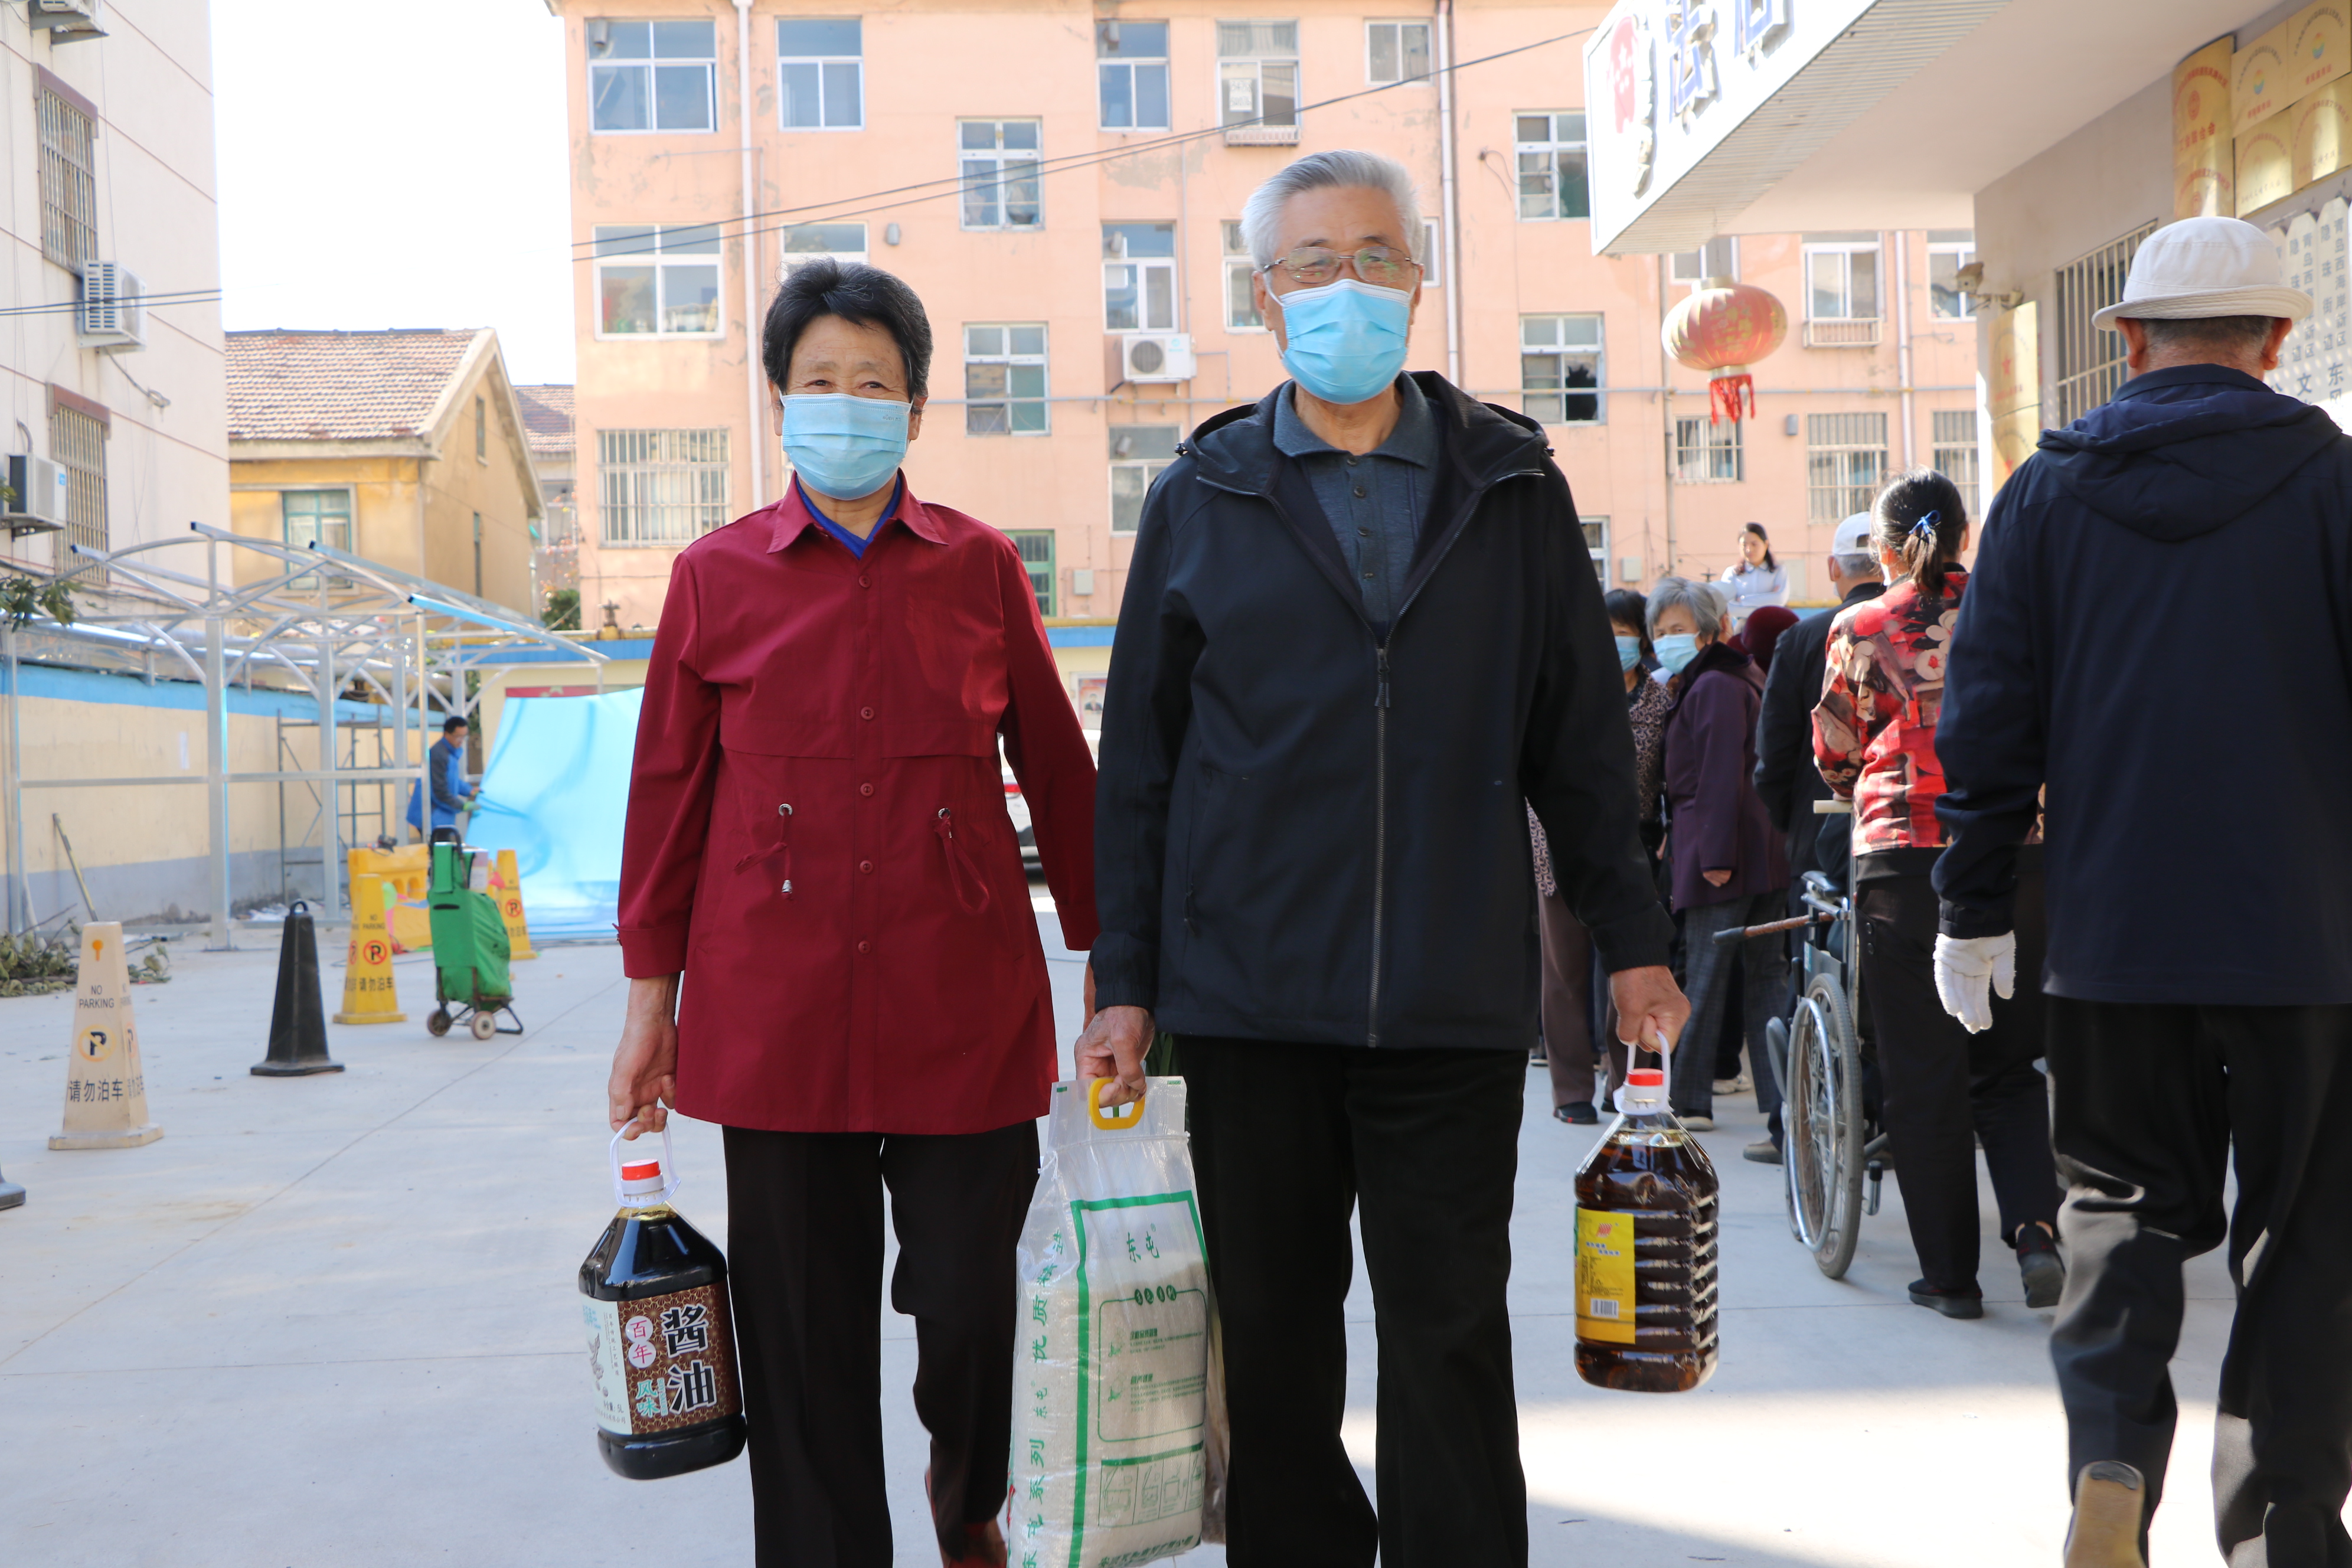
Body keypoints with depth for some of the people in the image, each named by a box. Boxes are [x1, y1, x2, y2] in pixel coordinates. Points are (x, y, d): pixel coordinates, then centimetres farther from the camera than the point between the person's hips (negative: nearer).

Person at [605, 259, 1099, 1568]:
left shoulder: (982, 567, 6)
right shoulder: (716, 575, 6)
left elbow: (1058, 769, 9)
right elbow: (670, 791, 9)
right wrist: (651, 996, 8)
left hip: (963, 1002, 0)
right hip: (776, 1005, 0)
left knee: (968, 1299, 4)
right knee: (803, 1336, 6)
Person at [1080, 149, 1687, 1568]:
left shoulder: (1511, 489, 8)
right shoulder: (1202, 500, 7)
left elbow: (1582, 735, 11)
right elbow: (1142, 760, 7)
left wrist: (1630, 939, 10)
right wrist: (1126, 980, 3)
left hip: (1456, 1001, 0)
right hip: (1248, 997, 1)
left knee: (1449, 1335, 4)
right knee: (1274, 1335, 11)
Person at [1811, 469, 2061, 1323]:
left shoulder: (1859, 630, 0)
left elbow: (1833, 755, 10)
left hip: (1901, 861, -2)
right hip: (2019, 858, 2)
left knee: (1923, 1079, 6)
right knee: (2010, 1065, 16)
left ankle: (1950, 1275, 11)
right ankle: (2036, 1226, -4)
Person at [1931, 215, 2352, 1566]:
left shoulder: (2046, 493, 3)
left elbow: (1990, 718, 3)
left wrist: (1975, 910, 8)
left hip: (2111, 930, 2)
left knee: (2125, 1198, 14)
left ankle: (2112, 1453, -5)